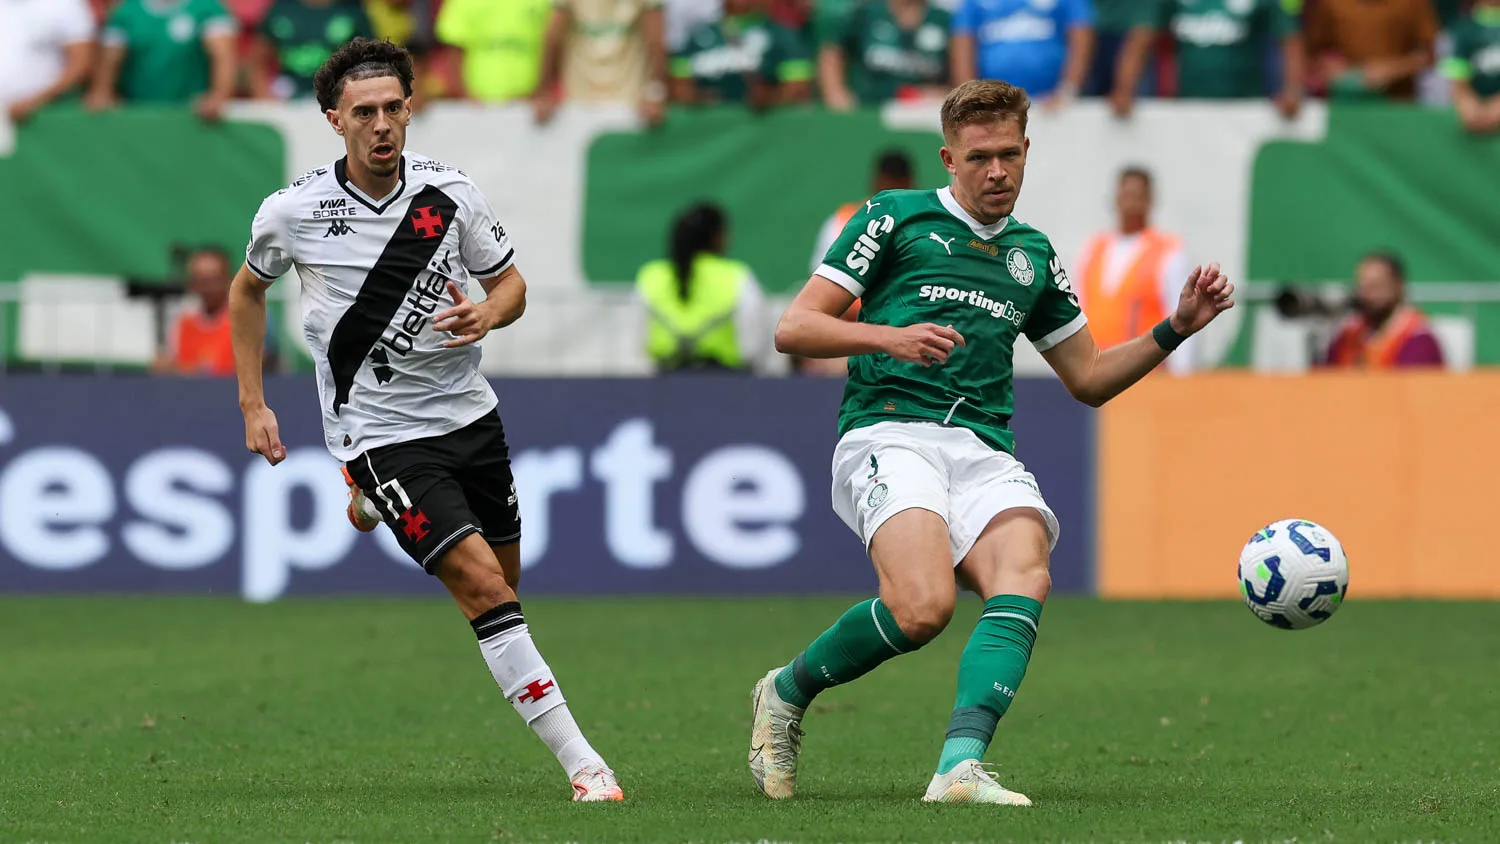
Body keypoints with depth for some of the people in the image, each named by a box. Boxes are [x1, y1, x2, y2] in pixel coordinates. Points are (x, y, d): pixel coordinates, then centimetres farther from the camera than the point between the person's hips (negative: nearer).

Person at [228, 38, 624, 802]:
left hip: (469, 415, 4)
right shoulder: (293, 212, -10)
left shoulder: (450, 194, -5)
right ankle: (581, 762, -18)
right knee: (483, 586, -17)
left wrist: (485, 316, -16)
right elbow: (247, 290, 10)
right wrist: (252, 406, 8)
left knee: (504, 578, 15)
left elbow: (510, 283, 8)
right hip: (380, 435, -4)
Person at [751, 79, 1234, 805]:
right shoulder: (896, 219, 9)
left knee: (1023, 576, -30)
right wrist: (887, 337, -13)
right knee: (924, 606, -30)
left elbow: (1088, 378, 31)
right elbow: (794, 329, 3)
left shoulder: (1032, 254, 25)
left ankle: (961, 765, -45)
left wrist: (1175, 329, 18)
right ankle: (786, 692, -3)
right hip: (887, 435, -5)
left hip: (985, 451, 5)